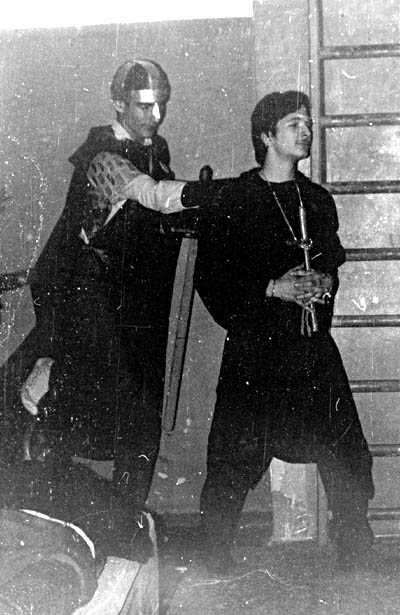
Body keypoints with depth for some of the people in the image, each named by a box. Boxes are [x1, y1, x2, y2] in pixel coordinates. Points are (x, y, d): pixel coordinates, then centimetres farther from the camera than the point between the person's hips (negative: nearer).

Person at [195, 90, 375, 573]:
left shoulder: (319, 200, 14)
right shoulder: (236, 199, -2)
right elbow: (208, 279, -4)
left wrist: (325, 284, 2)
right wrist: (272, 288, -13)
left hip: (314, 350, 4)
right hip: (254, 351, -4)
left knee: (346, 460, 3)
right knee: (233, 465, 0)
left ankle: (355, 565, 19)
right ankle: (216, 564, 18)